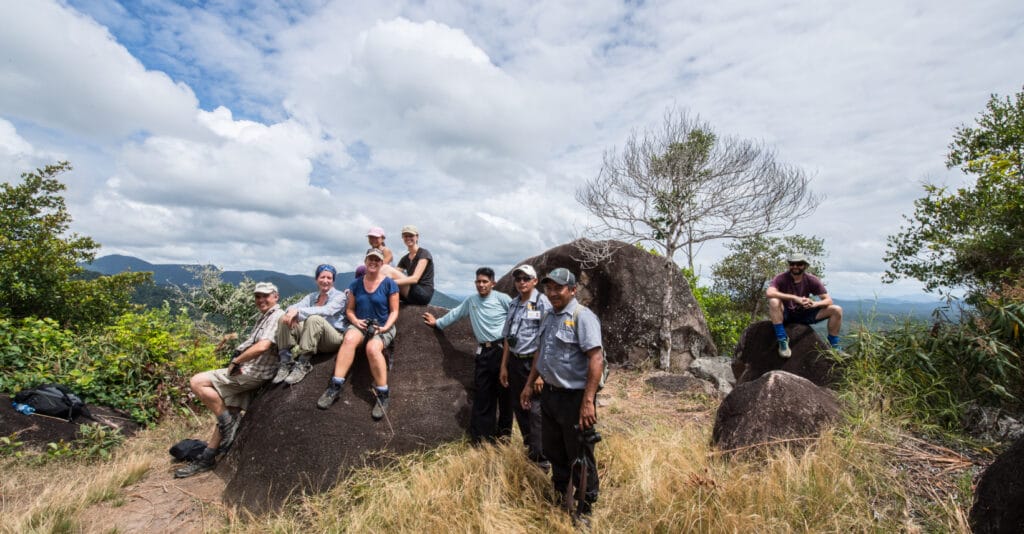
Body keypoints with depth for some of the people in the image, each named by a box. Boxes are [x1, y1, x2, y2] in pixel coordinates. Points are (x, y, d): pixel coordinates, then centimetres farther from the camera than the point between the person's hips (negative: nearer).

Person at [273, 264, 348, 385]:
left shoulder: (340, 295, -2)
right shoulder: (312, 296, 14)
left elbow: (326, 311, -22)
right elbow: (296, 306, -2)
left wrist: (299, 311, -30)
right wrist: (291, 311, -27)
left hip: (334, 338, -5)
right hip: (312, 338, 5)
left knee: (314, 319, -34)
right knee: (285, 319, -12)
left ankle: (303, 365, -30)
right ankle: (286, 363, -16)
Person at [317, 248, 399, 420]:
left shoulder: (389, 284, 0)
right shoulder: (356, 284, 10)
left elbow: (394, 312, 0)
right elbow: (349, 309, 13)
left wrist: (385, 327, -16)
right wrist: (355, 321, -8)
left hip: (383, 327, -3)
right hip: (360, 324, 3)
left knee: (372, 348, -35)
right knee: (349, 338, -33)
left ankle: (383, 395, -26)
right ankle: (335, 386, -32)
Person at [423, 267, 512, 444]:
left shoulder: (502, 299, -5)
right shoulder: (470, 301, 11)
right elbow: (455, 313, 24)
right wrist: (438, 322, 28)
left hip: (502, 350, -4)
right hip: (483, 352, 5)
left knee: (505, 394, 5)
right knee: (482, 396, 6)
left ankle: (504, 436, 20)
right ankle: (480, 440, 14)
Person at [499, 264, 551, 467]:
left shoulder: (542, 303, -12)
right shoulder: (513, 304, 10)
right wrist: (504, 366, 15)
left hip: (533, 363, -7)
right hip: (515, 362, 7)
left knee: (536, 412, -3)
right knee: (519, 408, 17)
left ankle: (540, 460, 10)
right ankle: (529, 448, 35)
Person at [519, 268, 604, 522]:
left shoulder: (582, 317, -16)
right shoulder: (548, 317, 10)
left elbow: (596, 360, -22)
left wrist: (588, 401, -26)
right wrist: (529, 384, 18)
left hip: (574, 397, -8)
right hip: (550, 394, 8)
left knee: (579, 457, 7)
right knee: (553, 450, 21)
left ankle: (585, 508, 27)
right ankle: (560, 495, 42)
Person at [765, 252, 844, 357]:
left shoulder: (812, 280, -5)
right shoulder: (781, 278, -16)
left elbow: (828, 300, -7)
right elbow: (769, 293, -36)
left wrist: (814, 303, -30)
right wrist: (795, 298, -40)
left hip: (803, 314, 4)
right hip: (784, 314, -4)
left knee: (837, 310, -10)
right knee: (773, 301, -36)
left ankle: (834, 347, 5)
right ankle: (782, 340, -27)